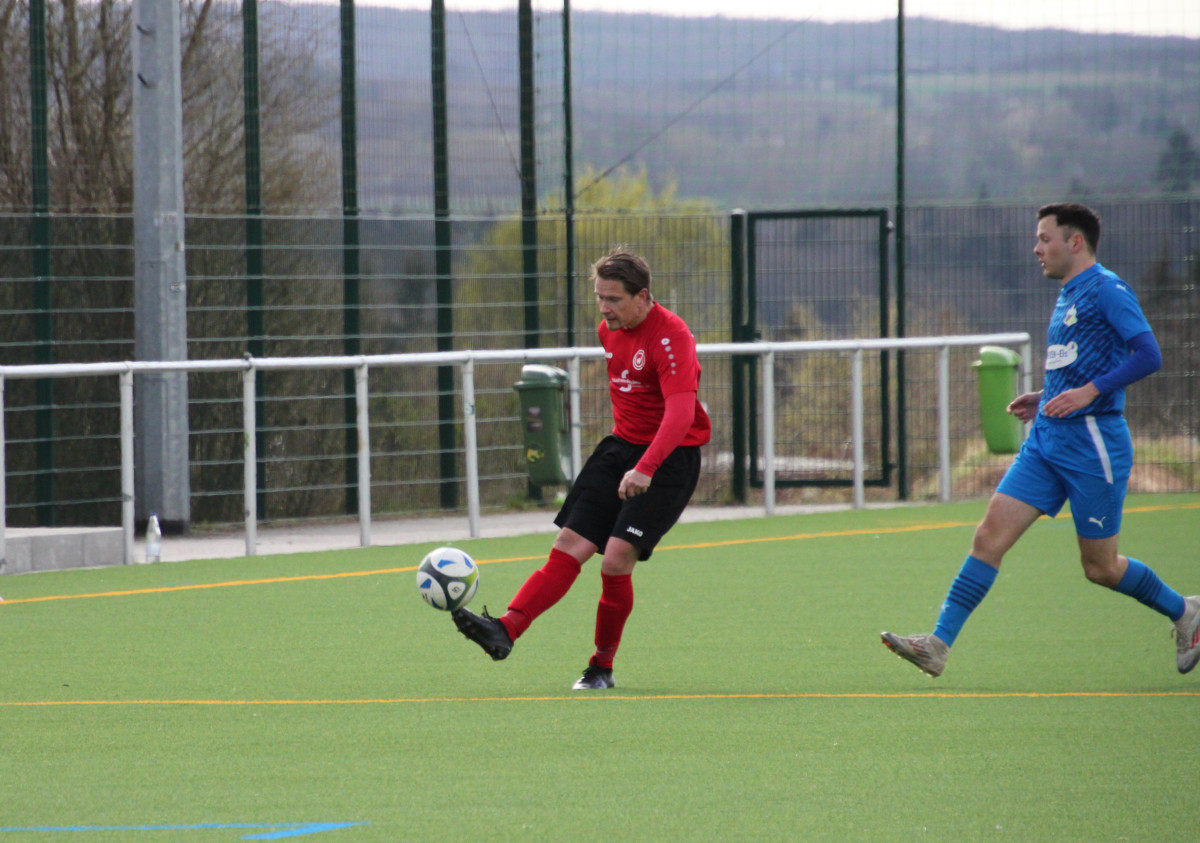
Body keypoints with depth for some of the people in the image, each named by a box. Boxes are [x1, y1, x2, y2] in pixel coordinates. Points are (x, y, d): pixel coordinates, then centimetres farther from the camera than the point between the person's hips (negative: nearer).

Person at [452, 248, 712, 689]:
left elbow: (681, 410, -33)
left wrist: (646, 469, -45)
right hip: (621, 446, 7)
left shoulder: (670, 336, -21)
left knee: (616, 560, -16)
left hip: (669, 456, -7)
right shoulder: (610, 329, 6)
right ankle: (505, 631, -17)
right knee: (568, 548, -6)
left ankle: (602, 668, 0)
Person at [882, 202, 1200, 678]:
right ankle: (939, 645, -10)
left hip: (1092, 441, -8)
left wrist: (1088, 391, -26)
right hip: (1046, 442, 8)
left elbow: (1148, 355, -19)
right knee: (990, 534, -5)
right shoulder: (1067, 298, 18)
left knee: (1100, 567, 1)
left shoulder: (1107, 290, -9)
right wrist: (1045, 400, 15)